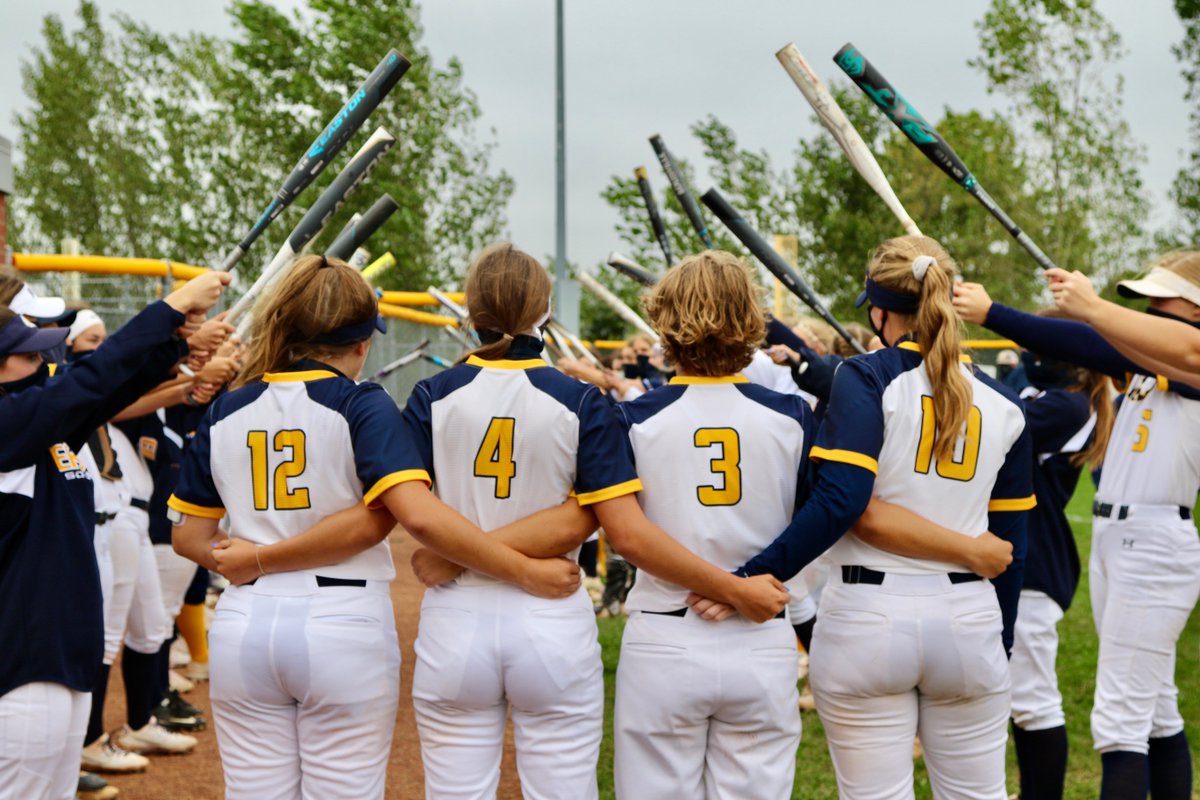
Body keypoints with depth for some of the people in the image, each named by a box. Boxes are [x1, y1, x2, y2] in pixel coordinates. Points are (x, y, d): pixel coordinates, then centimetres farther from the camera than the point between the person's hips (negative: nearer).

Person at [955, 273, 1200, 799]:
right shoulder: (1144, 365, 14)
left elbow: (1097, 348, -22)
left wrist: (993, 314, -23)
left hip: (1156, 544, -9)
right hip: (1111, 537, 9)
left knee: (1120, 721, -10)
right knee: (1156, 712, 18)